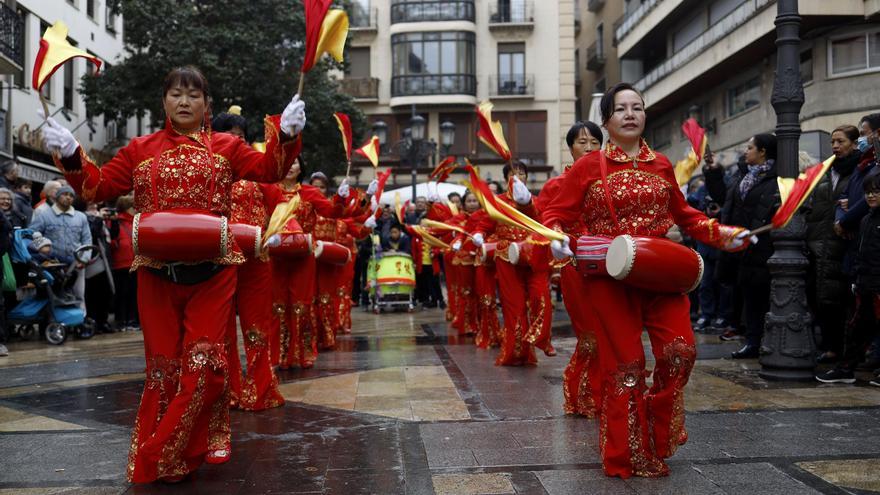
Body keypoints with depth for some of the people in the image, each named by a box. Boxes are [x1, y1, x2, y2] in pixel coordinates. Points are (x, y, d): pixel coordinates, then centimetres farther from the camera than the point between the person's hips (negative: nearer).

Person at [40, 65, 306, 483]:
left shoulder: (225, 147, 7)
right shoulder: (140, 149, 11)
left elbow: (268, 169, -4)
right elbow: (98, 186, 9)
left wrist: (284, 135, -21)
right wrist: (72, 155, -8)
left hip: (212, 272, -1)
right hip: (157, 272, 1)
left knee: (203, 362, -3)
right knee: (164, 364, 7)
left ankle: (160, 457, 12)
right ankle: (168, 458, 21)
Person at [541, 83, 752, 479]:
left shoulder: (661, 165, 10)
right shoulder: (589, 166, 0)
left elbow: (684, 215, 18)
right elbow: (556, 213, 0)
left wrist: (721, 233, 5)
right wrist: (555, 238, -21)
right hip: (610, 277, -3)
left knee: (680, 352, -7)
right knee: (624, 364, 1)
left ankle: (658, 434, 19)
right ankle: (628, 457, 17)